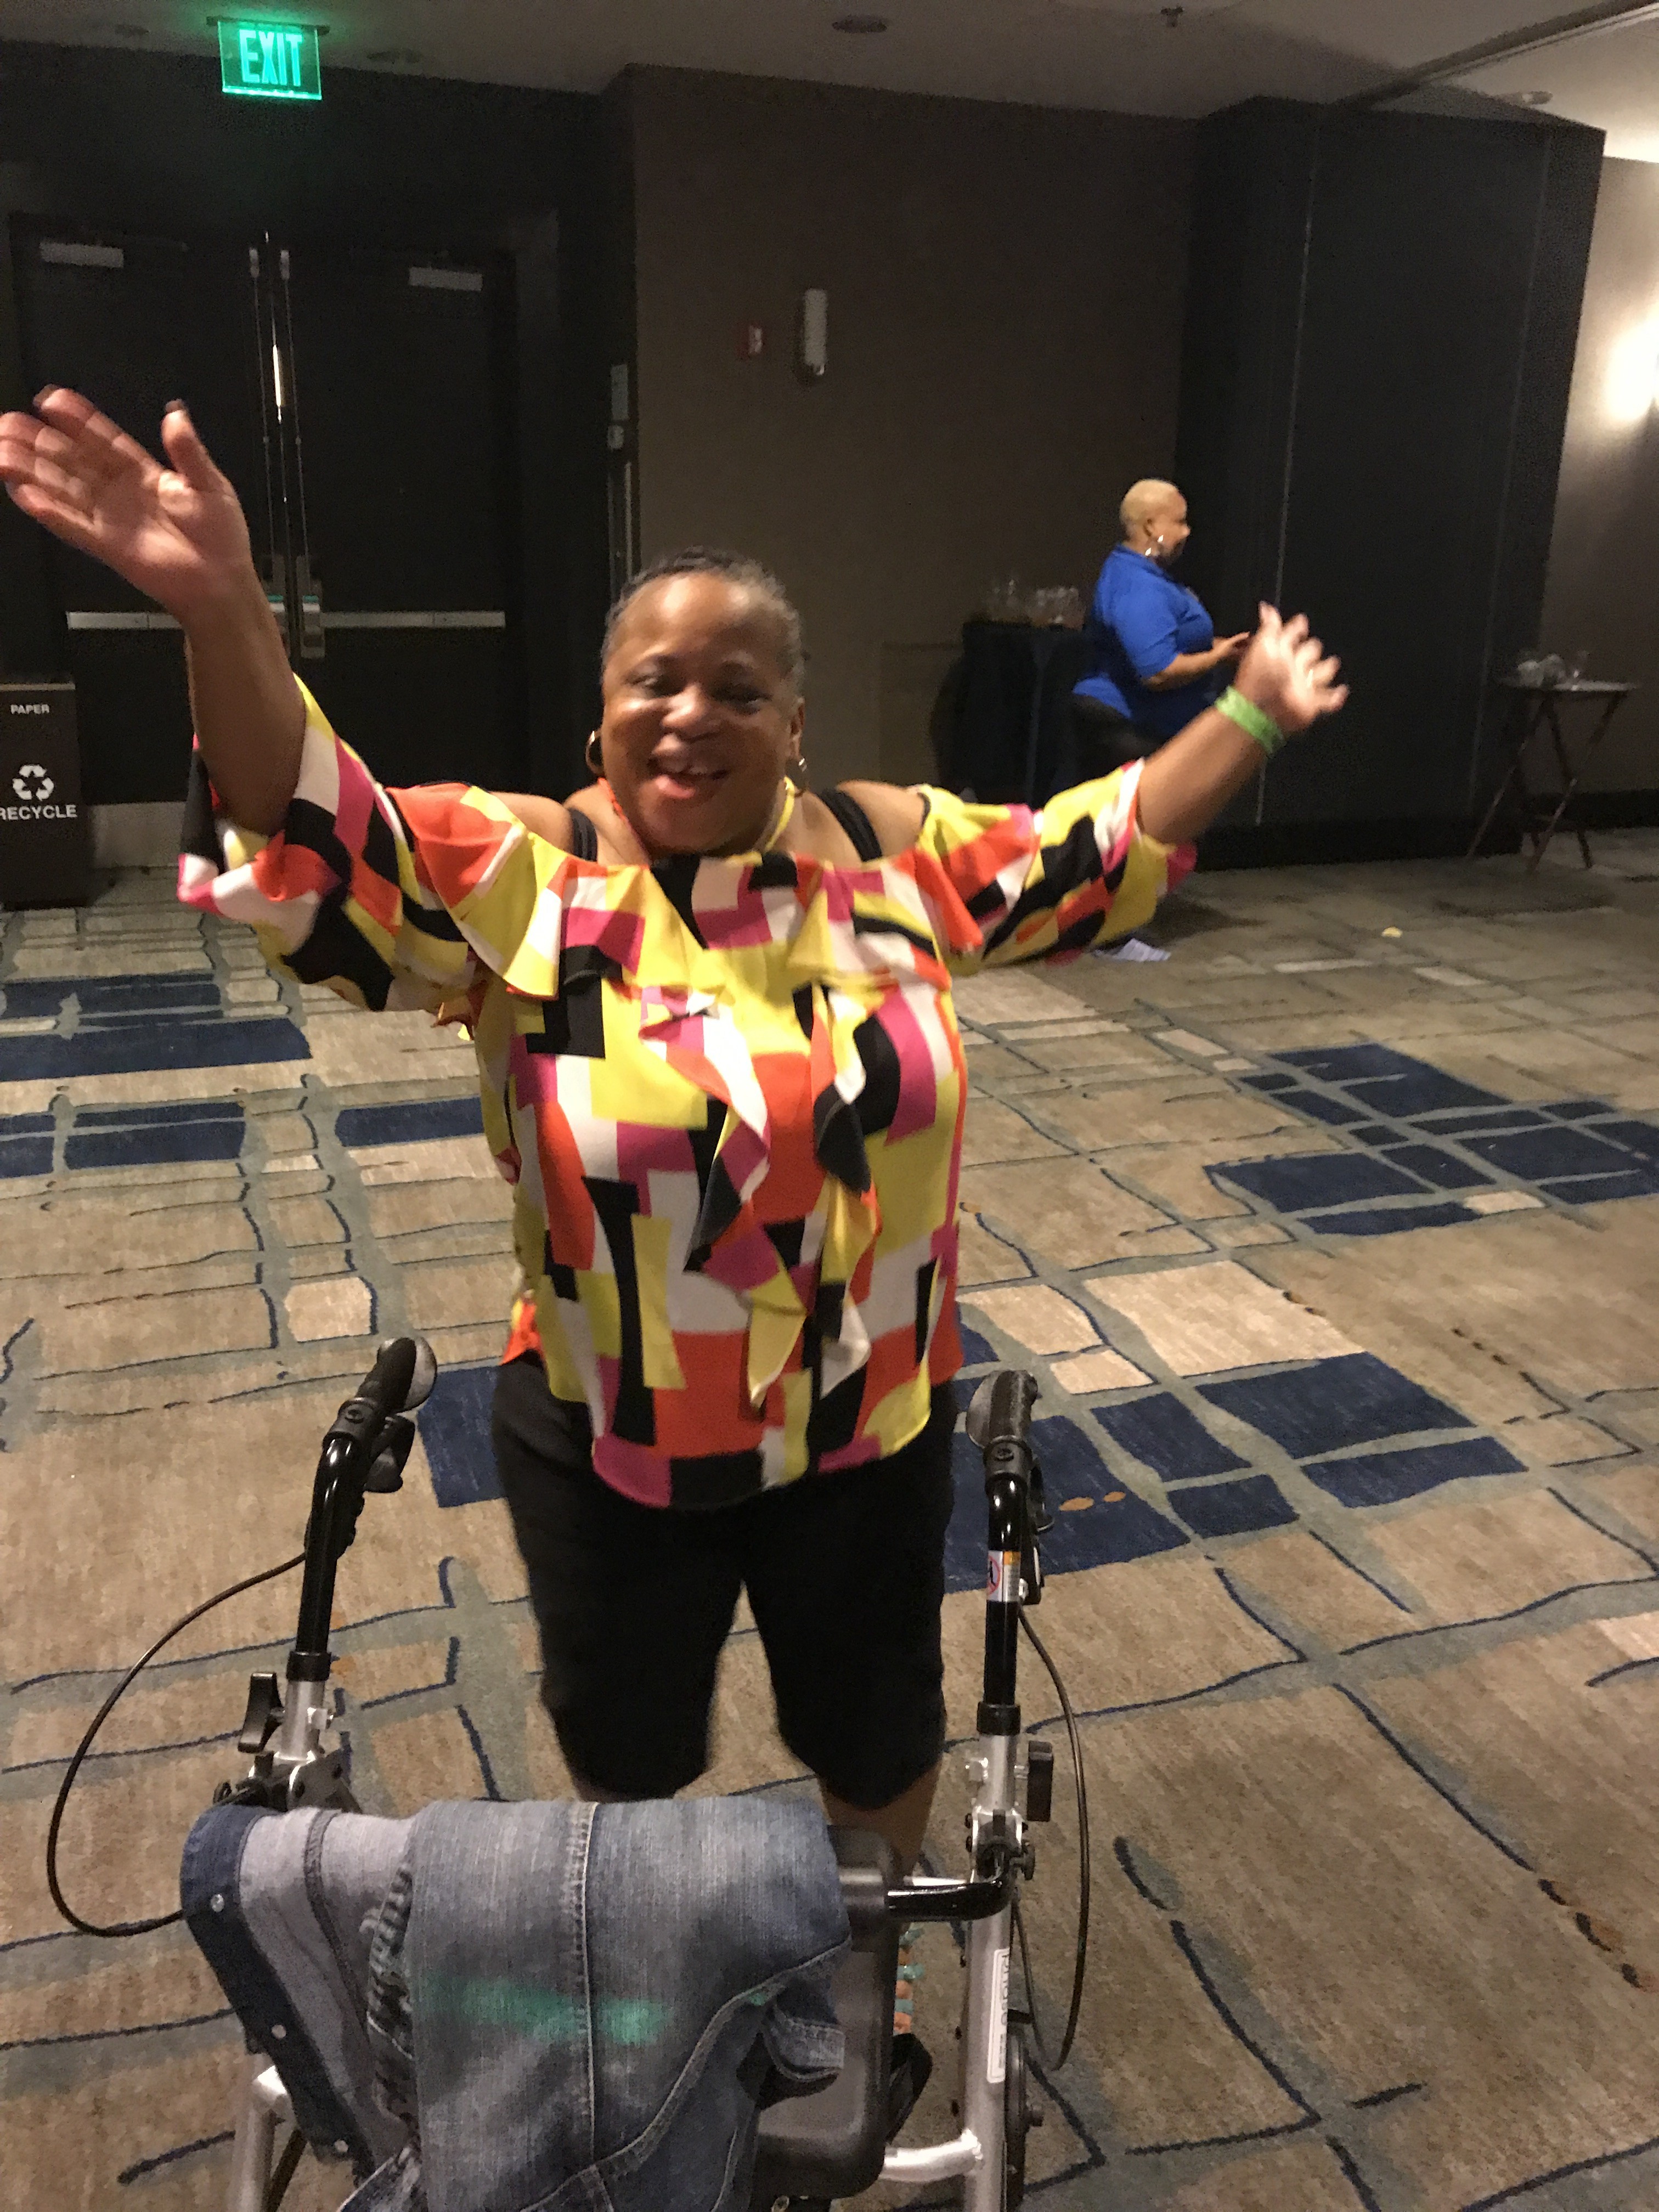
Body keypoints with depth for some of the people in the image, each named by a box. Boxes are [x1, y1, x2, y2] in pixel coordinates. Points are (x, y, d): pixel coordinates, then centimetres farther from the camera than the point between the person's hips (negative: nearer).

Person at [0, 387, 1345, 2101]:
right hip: (609, 1444, -1)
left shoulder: (887, 850, -6)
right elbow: (314, 852, -30)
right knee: (628, 1752, 24)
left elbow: (1093, 861, 7)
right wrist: (222, 613, -45)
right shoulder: (522, 876, -15)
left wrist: (1248, 720, 6)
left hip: (871, 1426, 2)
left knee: (875, 1733, 25)